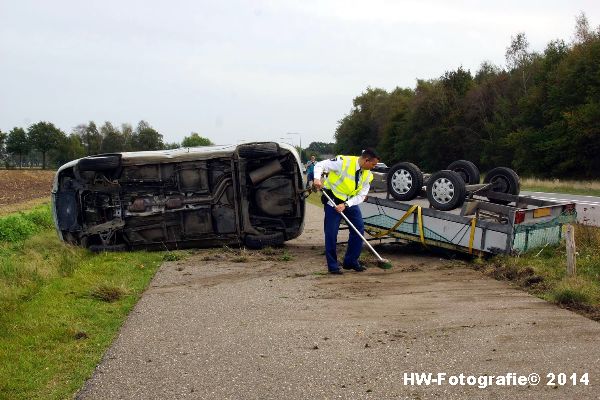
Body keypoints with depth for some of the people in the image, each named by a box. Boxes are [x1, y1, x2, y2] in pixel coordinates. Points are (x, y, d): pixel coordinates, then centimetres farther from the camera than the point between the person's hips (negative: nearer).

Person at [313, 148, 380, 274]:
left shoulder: (368, 175, -3)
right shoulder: (344, 162, -20)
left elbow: (361, 196, -5)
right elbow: (320, 165, -15)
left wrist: (345, 205, -20)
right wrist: (317, 179, -34)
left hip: (350, 201, 6)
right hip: (333, 198, -6)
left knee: (359, 229, 1)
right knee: (331, 233, -6)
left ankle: (351, 262, 14)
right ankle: (333, 266, 5)